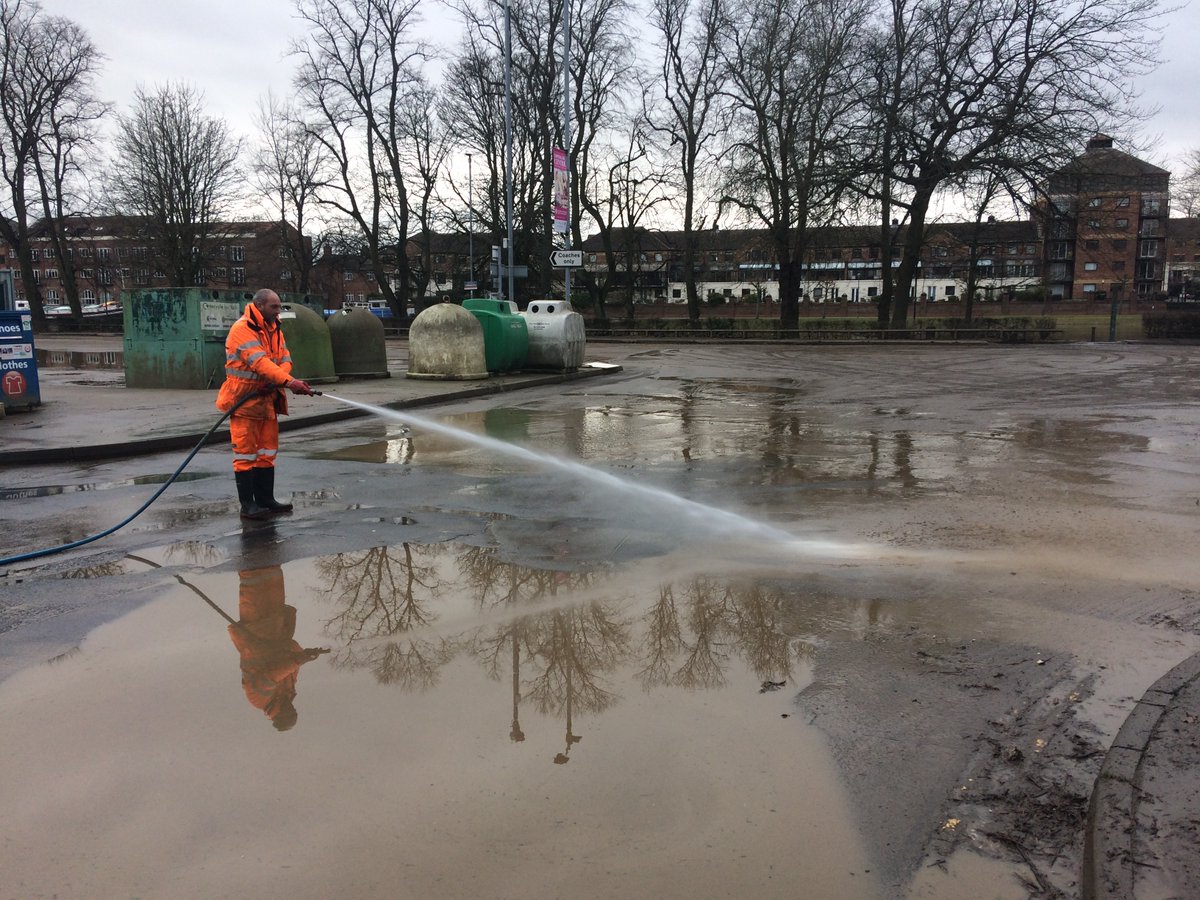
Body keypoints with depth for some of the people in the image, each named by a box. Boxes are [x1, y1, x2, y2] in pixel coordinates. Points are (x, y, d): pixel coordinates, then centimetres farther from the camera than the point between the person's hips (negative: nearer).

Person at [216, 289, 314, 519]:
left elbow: (285, 360, 3)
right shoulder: (242, 329, -15)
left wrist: (273, 383, -17)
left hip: (267, 399, 8)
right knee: (246, 454, -4)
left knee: (267, 452, 12)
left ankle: (266, 499, 21)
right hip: (244, 400, -8)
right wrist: (289, 381, -38)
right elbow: (259, 361, -28)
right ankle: (247, 505, 1)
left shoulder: (274, 330, 12)